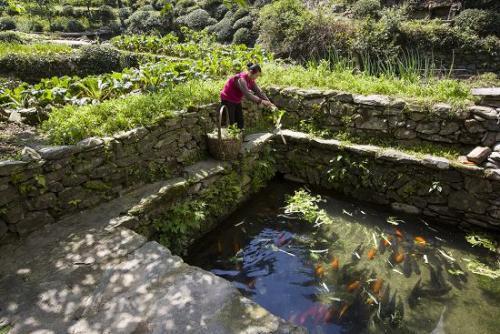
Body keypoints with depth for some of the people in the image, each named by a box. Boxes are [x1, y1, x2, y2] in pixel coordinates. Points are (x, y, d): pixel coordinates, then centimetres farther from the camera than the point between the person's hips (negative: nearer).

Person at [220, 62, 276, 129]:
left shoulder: (250, 80, -1)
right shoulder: (241, 79, -28)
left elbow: (259, 91, -1)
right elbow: (247, 94, -36)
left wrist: (268, 102, -11)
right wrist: (261, 101, -36)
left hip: (237, 101, 9)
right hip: (228, 101, -9)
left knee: (241, 124, 8)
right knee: (230, 124, -7)